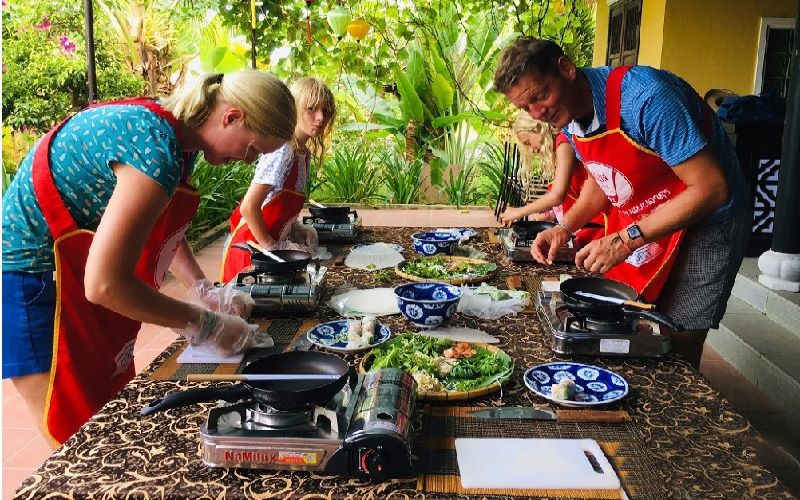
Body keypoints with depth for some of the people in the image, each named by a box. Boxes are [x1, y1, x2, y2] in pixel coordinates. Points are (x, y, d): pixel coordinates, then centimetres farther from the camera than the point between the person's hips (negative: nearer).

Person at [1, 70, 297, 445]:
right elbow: (105, 284, -31)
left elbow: (162, 229, 17)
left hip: (74, 271, 9)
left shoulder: (175, 131, 1)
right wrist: (204, 325, -21)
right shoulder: (158, 147, -28)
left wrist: (204, 291, 4)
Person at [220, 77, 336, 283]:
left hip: (268, 245, 9)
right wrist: (271, 246, -19)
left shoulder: (303, 153, 6)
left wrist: (297, 229, 1)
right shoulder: (283, 151, -23)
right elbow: (249, 207, -28)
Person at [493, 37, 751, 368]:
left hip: (706, 220, -7)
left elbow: (712, 188, -29)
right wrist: (565, 227, -3)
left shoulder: (643, 96, -30)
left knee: (676, 348, -5)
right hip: (639, 222, 7)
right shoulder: (569, 114, -4)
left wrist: (627, 240, -30)